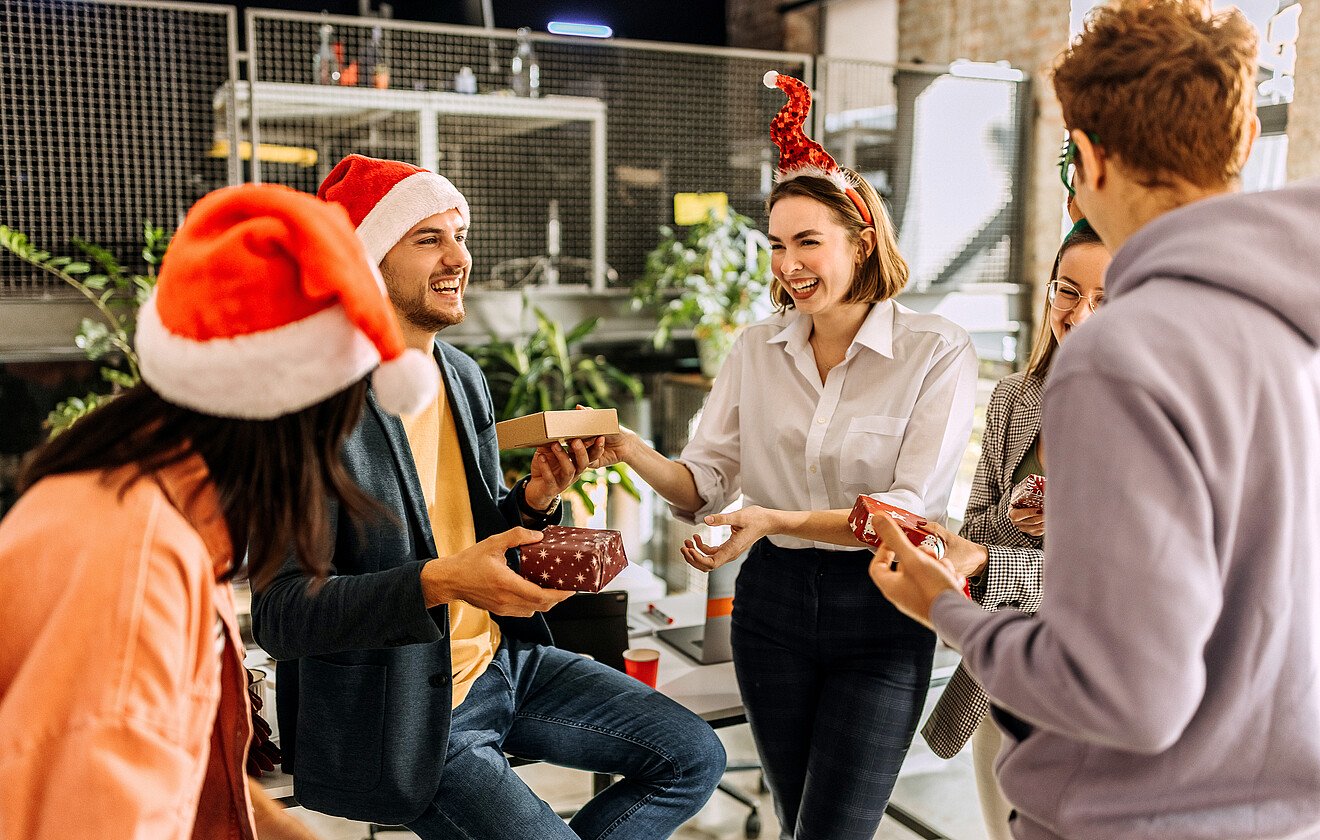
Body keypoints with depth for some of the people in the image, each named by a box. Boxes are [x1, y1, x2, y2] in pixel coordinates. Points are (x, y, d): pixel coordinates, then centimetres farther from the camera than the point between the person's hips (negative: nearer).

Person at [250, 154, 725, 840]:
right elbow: (280, 614, -22)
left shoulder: (463, 376, 5)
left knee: (693, 758, 5)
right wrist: (439, 583, -33)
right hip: (403, 714, -7)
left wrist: (536, 497, -8)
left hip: (503, 659, 7)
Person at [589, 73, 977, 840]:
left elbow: (910, 509, -18)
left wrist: (775, 519, -30)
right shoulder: (757, 350, 3)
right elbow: (707, 482, 1)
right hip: (773, 601, 4)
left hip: (879, 611, -4)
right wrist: (635, 453, -20)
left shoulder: (937, 352, -10)